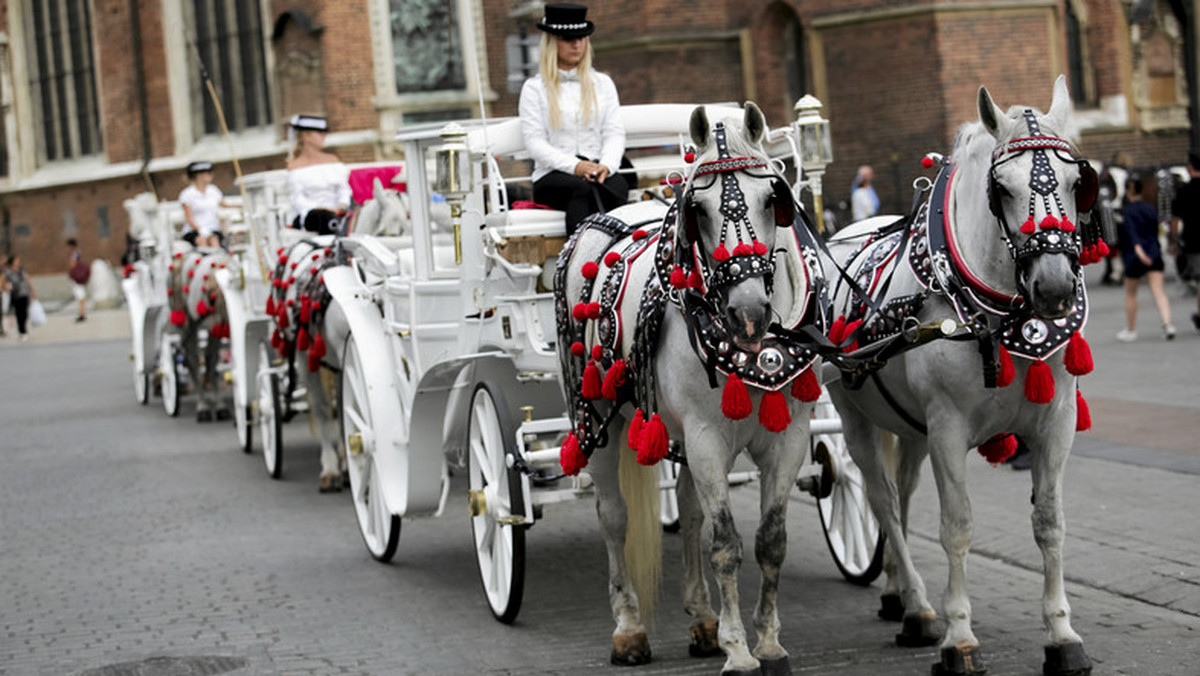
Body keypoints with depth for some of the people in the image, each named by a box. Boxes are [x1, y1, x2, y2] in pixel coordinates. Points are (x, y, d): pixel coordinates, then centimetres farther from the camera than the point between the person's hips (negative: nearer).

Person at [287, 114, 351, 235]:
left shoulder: (332, 160, 21)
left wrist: (343, 205, -10)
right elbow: (297, 199, -5)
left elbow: (343, 188, 13)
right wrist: (318, 208, -24)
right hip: (305, 216, -5)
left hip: (334, 212, 5)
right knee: (326, 216, -41)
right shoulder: (295, 165, 5)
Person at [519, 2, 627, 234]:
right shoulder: (535, 88, 11)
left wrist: (606, 165, -11)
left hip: (599, 171, 2)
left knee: (619, 185, -34)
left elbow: (615, 133, 12)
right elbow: (534, 142, 0)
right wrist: (574, 166, -16)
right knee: (584, 189, -37)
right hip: (552, 176, -2)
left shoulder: (602, 83, 22)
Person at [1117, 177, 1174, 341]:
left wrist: (1138, 248, -36)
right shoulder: (1151, 208, 8)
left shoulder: (1125, 211, -8)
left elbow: (1131, 231, -23)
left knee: (1130, 294, 12)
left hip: (1134, 256, -4)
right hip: (1154, 253, 4)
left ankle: (1130, 330, 21)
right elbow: (1155, 231, 16)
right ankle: (1167, 323, -25)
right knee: (1158, 291, -4)